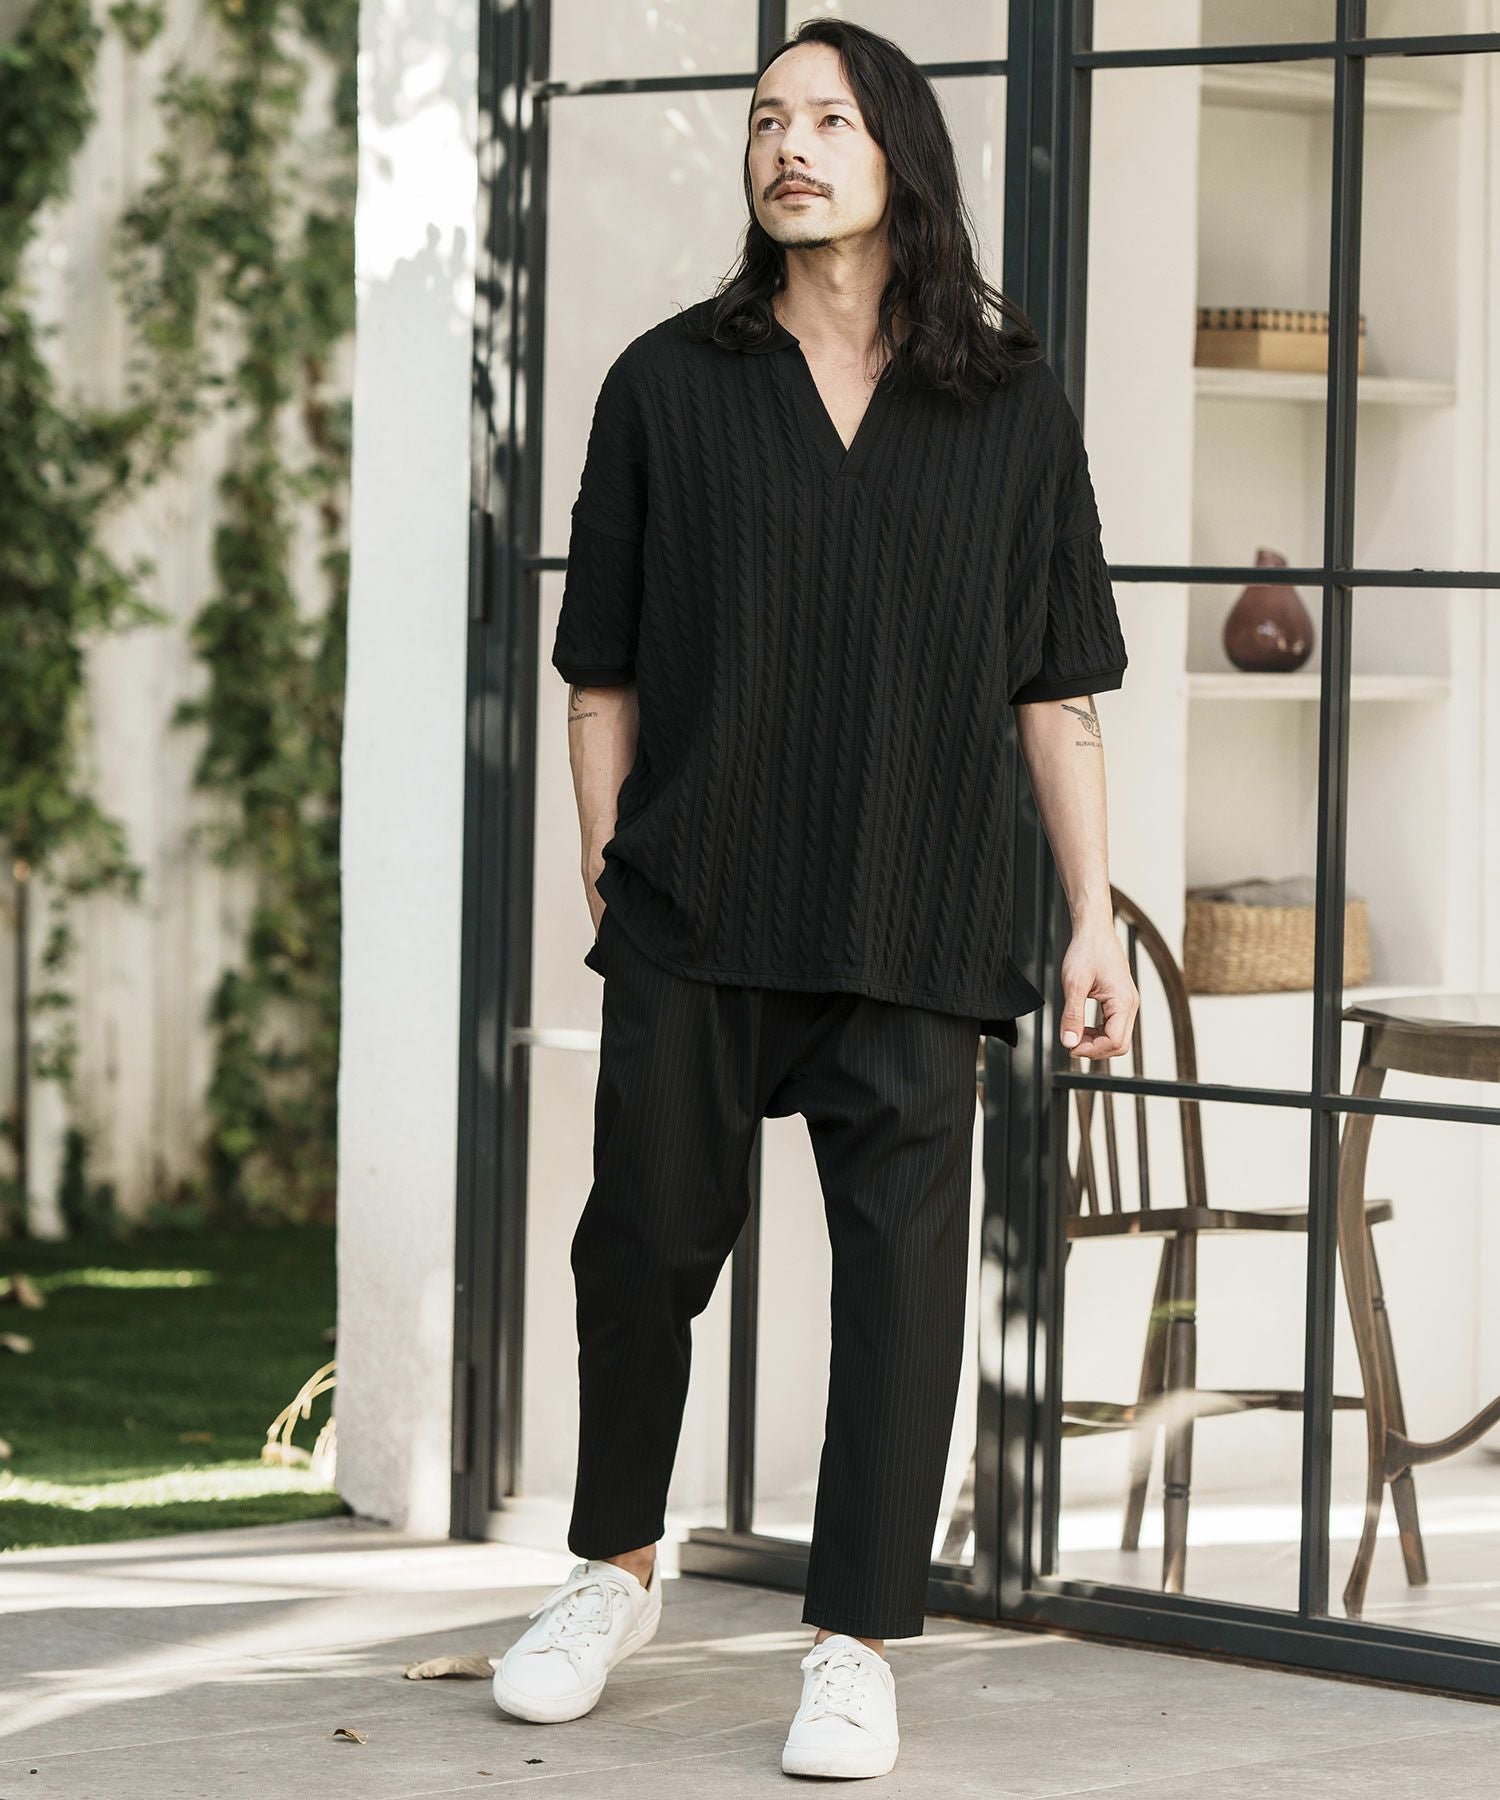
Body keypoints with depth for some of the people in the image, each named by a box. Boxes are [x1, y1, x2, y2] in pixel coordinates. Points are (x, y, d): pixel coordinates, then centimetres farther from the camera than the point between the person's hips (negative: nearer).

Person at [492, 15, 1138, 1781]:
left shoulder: (1009, 407, 6)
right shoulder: (670, 384, 5)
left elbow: (1057, 688, 6)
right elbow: (604, 667, 8)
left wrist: (1094, 916, 2)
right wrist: (605, 873, 2)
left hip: (913, 922, 0)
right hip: (695, 910, 0)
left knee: (901, 1256, -2)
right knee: (646, 1233, 8)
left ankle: (855, 1648, 7)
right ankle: (616, 1569, 30)